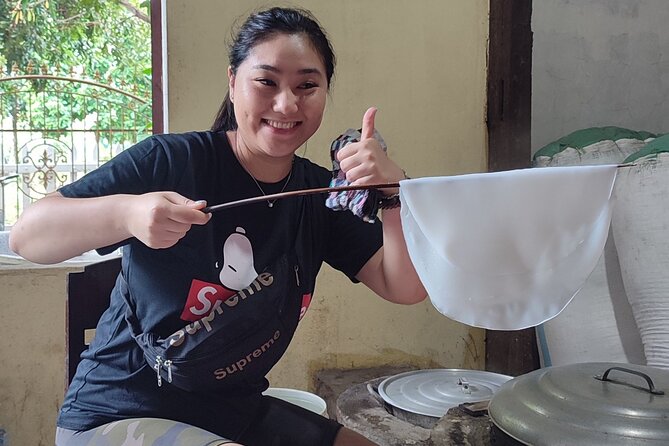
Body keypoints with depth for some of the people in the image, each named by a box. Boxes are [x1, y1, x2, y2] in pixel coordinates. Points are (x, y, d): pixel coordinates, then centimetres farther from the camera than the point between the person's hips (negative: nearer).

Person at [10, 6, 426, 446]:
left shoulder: (322, 194, 0)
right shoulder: (170, 161, -16)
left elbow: (406, 288, -7)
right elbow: (27, 235, -18)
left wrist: (396, 188, -23)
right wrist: (125, 213, -37)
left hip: (239, 411, 6)